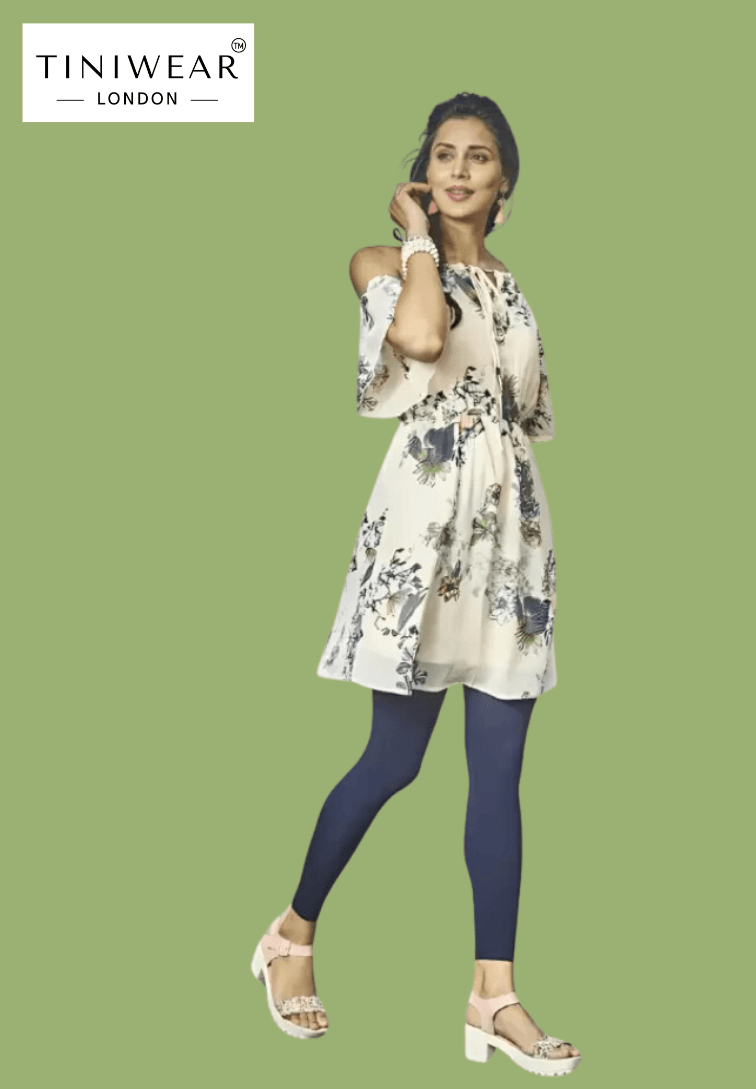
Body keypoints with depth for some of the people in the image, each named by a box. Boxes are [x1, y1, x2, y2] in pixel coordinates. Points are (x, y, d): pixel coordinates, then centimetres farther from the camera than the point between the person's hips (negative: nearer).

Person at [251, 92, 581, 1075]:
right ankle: (293, 935, 21)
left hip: (512, 521, 5)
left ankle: (495, 998, 6)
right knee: (394, 759, -1)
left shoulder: (509, 283, 17)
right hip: (429, 514, -5)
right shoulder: (384, 263, 1)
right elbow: (422, 336, -22)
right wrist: (419, 237, -8)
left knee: (500, 772, 2)